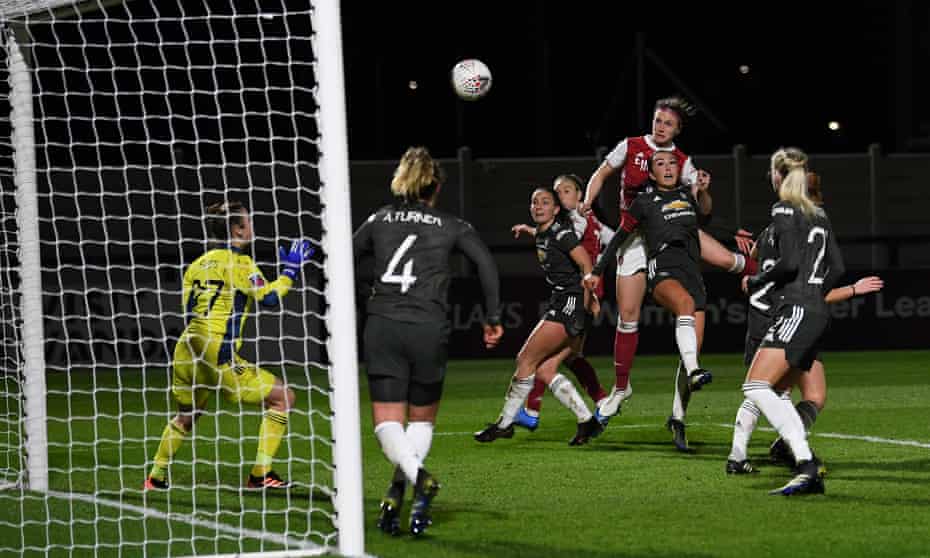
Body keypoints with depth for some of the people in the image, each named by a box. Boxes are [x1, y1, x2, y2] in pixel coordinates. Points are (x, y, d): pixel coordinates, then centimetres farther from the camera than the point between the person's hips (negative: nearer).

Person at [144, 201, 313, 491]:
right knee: (282, 397, -1)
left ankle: (156, 477, 32)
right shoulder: (239, 263, -6)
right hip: (217, 354, -8)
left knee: (186, 414, 30)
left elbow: (187, 308, 17)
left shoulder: (200, 263, 15)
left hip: (187, 348, 8)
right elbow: (268, 298, -13)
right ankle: (260, 474, -4)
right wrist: (290, 271, -1)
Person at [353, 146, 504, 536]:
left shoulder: (379, 220, 15)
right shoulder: (449, 226, 10)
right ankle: (401, 485, -7)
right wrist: (493, 318, 0)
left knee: (387, 421, 1)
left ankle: (415, 476, -28)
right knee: (422, 419, 16)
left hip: (381, 326, 0)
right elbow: (485, 261, -4)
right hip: (429, 328, 0)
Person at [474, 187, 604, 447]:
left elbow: (587, 265, -18)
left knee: (526, 360, -7)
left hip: (571, 303, -10)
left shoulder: (562, 234, -12)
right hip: (560, 302, 10)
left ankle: (505, 423, 2)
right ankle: (587, 420, 3)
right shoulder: (541, 236, 16)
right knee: (544, 370, 3)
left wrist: (586, 303, -17)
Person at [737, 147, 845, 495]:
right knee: (775, 394, 12)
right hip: (817, 315, 9)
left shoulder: (784, 210, -7)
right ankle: (810, 476, 3)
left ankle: (806, 462, -29)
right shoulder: (818, 214, 17)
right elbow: (837, 268, 17)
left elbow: (789, 262, -17)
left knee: (756, 387, -16)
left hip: (796, 311, -9)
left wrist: (755, 281, -2)